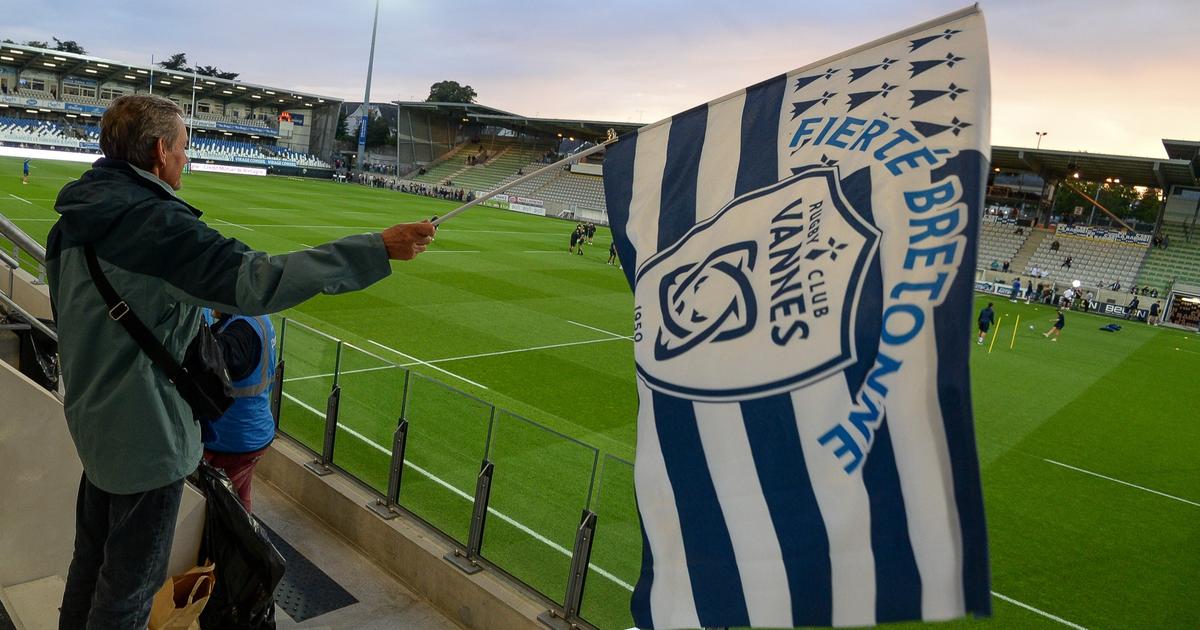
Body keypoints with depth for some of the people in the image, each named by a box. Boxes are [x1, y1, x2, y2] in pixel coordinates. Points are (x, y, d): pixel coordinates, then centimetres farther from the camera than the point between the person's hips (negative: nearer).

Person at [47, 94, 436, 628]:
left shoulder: (76, 217, 4)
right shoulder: (155, 221, -27)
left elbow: (70, 309, 15)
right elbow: (256, 282, -38)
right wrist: (380, 248, -37)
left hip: (94, 419, 10)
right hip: (146, 433, -9)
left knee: (93, 556, 28)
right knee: (129, 582, 9)